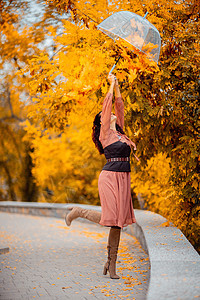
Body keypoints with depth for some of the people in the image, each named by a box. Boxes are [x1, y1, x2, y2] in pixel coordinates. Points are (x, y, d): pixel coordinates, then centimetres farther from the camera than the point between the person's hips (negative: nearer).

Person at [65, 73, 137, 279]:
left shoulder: (119, 131, 16)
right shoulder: (105, 132, -2)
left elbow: (119, 105, 17)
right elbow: (107, 105, -6)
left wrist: (116, 86, 19)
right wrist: (112, 84, 2)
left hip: (123, 179, 7)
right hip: (110, 177, -7)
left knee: (117, 222, 6)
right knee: (109, 218, -10)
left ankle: (111, 264, 11)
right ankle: (78, 212, 15)